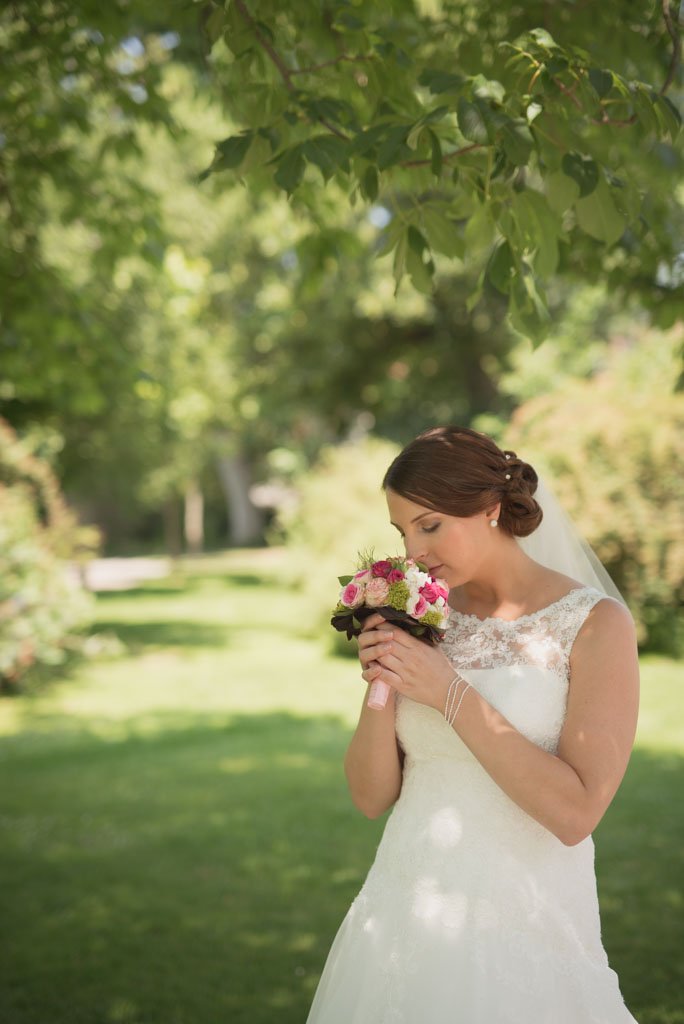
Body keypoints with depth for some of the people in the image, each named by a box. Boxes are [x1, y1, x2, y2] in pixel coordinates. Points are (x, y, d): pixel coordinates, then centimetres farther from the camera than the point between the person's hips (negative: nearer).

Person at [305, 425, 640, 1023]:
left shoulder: (597, 623, -11)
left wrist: (450, 693, -20)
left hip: (519, 931, -4)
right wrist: (380, 688, -13)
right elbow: (372, 796, 4)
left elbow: (575, 813, -19)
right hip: (403, 921, 4)